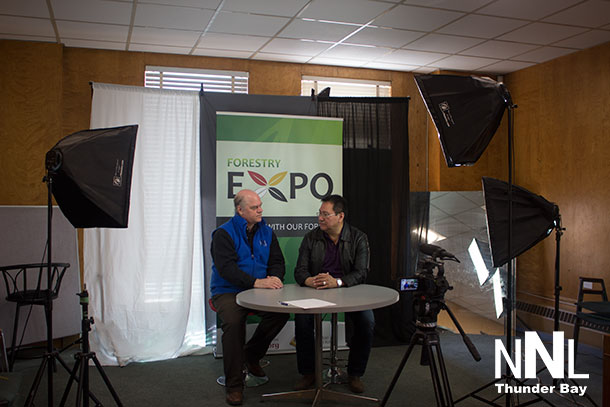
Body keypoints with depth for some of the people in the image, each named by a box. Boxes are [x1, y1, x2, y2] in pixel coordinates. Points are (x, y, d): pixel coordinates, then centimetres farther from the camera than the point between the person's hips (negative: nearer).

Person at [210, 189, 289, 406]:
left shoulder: (266, 232, 11)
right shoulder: (224, 234, -6)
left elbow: (277, 262, 11)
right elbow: (226, 268, -19)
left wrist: (274, 277, -14)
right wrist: (255, 282, -30)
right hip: (228, 292, -4)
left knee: (282, 310, -23)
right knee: (233, 321, -33)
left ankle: (251, 355, 2)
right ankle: (234, 385, -18)